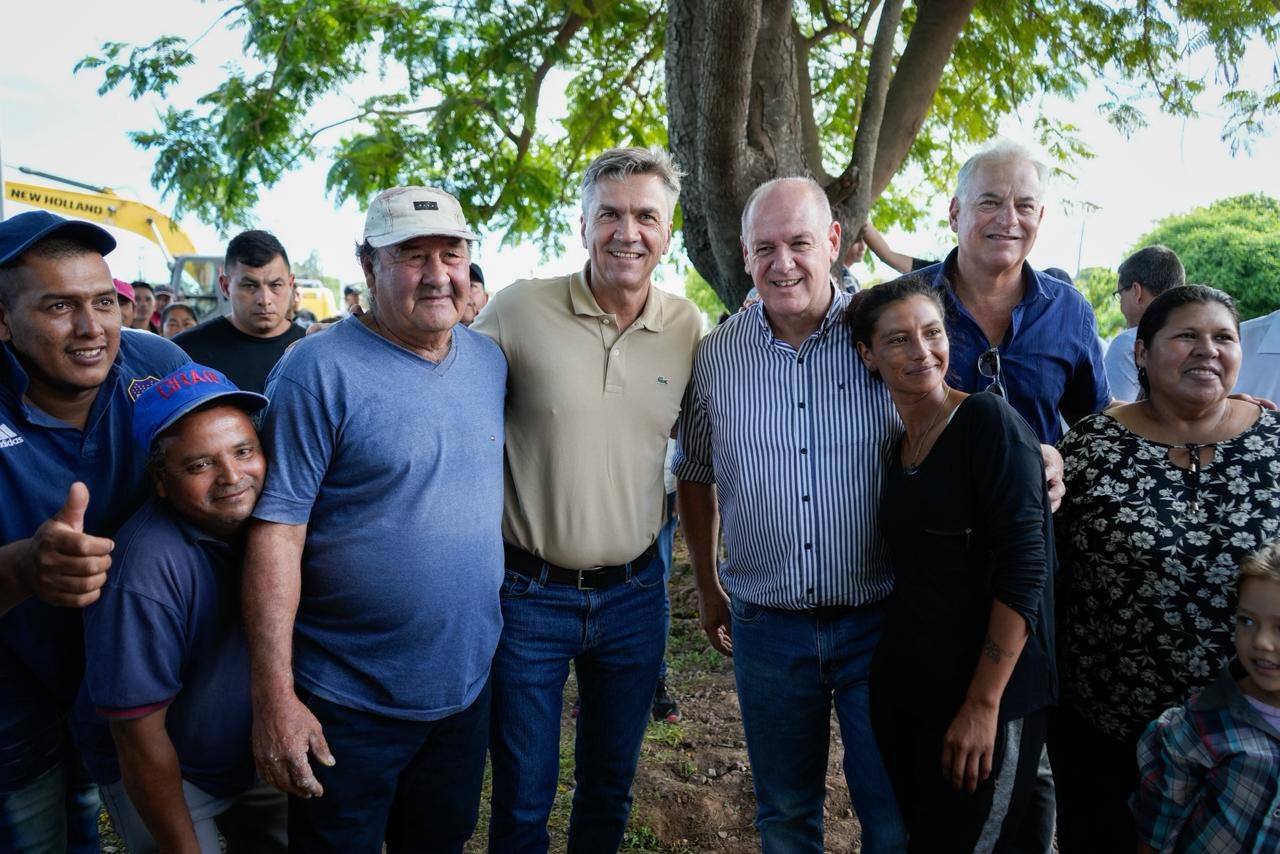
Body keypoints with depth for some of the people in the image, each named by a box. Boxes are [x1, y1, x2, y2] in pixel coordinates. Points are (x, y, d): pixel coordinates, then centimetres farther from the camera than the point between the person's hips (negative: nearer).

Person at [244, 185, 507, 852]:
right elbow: (275, 531, -17)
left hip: (467, 686, 6)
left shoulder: (491, 363, 2)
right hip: (348, 703, -5)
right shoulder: (319, 370, -16)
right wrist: (274, 696, -18)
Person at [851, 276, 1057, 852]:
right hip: (901, 689, 6)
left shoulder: (989, 422, -13)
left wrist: (984, 704, -18)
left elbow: (1024, 569, -18)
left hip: (989, 696, -6)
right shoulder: (892, 447, 6)